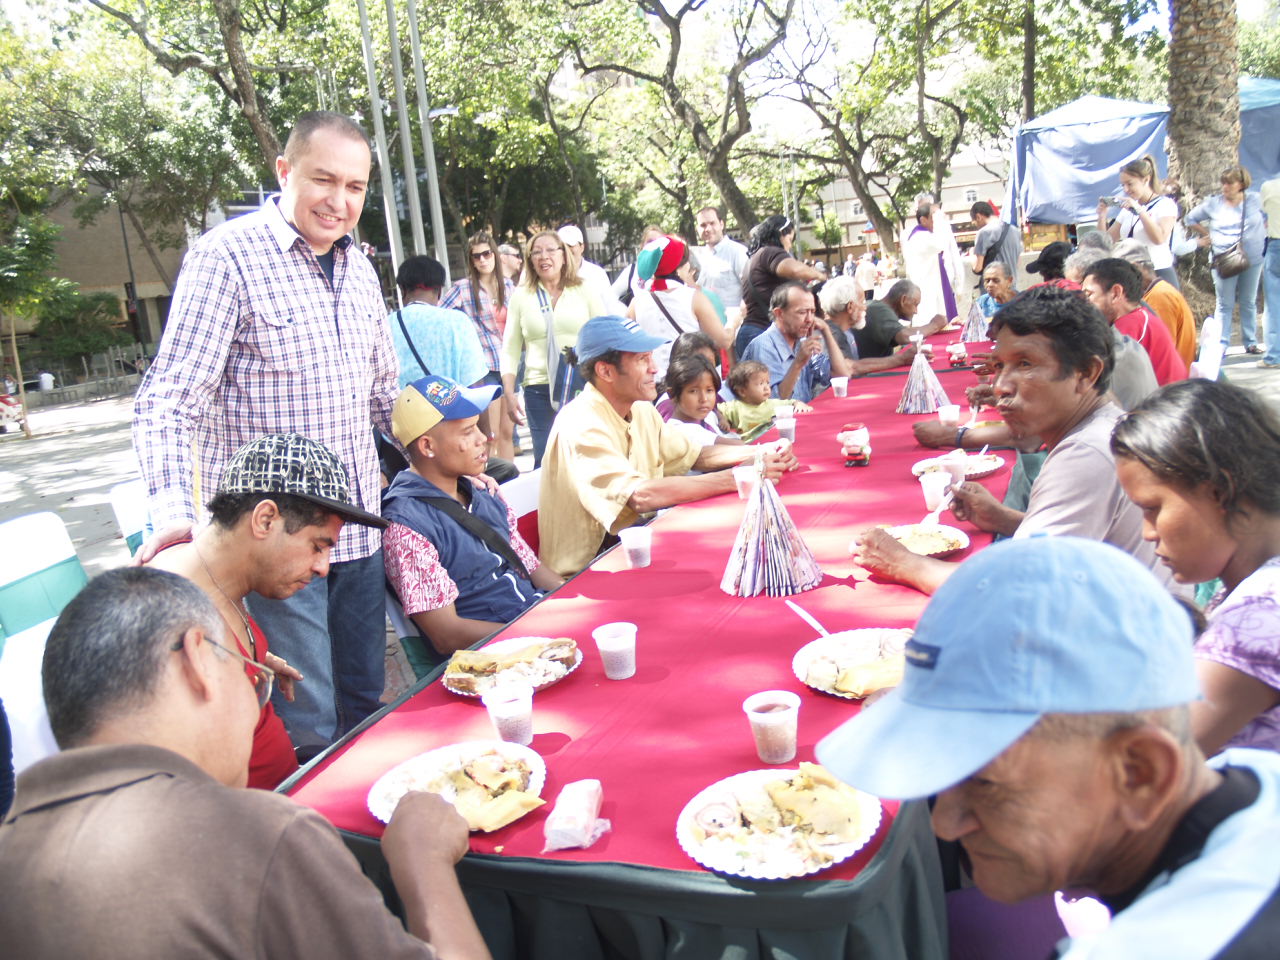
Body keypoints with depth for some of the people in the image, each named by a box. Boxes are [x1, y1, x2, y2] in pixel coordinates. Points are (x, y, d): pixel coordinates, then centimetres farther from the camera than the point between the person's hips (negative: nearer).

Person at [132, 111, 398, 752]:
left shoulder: (358, 268, 11)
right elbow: (168, 402, -16)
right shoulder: (227, 257, -11)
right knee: (309, 728, -1)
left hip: (358, 532, 7)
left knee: (367, 705, 17)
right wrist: (173, 511, -30)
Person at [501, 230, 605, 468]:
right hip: (539, 389, 0)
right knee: (545, 461, -2)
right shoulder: (521, 297, 9)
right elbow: (510, 351, 10)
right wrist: (509, 394, 1)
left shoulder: (585, 292, 7)